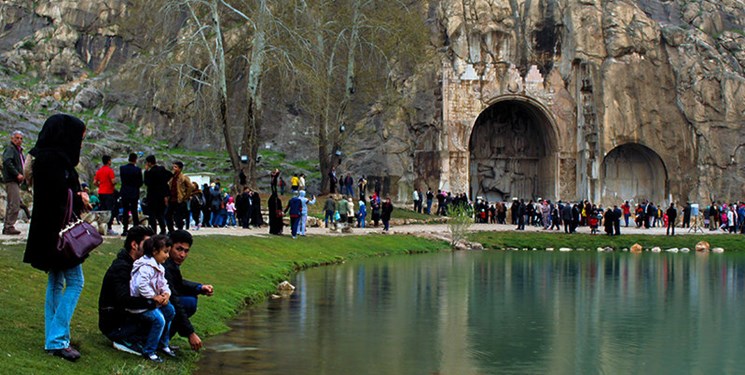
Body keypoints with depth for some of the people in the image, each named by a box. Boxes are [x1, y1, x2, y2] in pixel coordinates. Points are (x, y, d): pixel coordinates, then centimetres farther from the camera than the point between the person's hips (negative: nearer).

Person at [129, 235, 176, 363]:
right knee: (159, 320, -22)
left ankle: (163, 343, 22)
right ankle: (148, 351, -10)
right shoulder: (146, 268, -24)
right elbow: (141, 285, -33)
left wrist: (166, 293, -8)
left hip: (153, 300, 10)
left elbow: (163, 283, 14)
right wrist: (154, 297, -25)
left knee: (170, 310, 9)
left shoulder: (159, 267, 11)